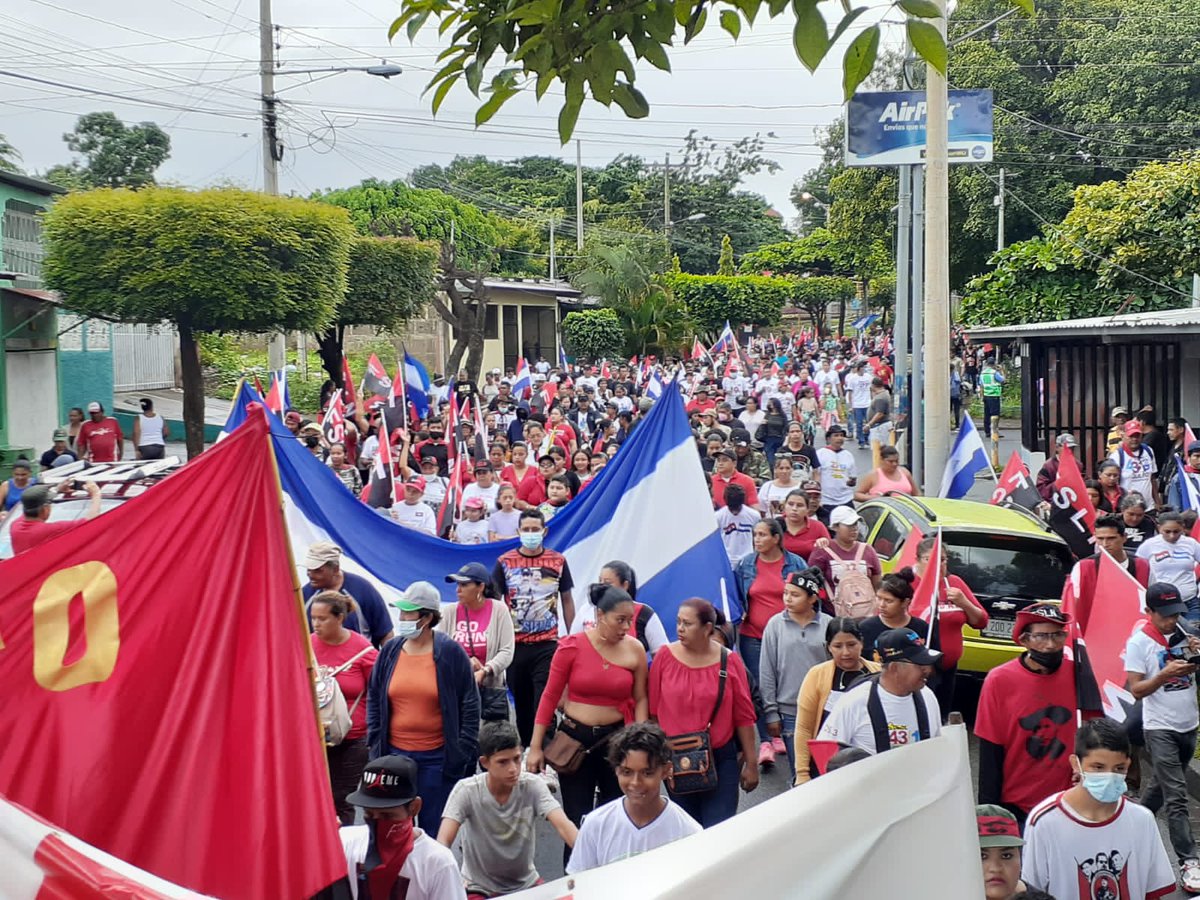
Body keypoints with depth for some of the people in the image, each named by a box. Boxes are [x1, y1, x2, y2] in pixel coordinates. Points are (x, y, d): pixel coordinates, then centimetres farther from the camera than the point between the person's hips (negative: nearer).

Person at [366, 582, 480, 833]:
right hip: (395, 754, 3)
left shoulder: (450, 652, -6)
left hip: (438, 758, -3)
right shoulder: (390, 651, 4)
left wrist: (463, 752, -6)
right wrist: (375, 742, 5)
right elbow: (374, 698, 12)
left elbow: (470, 704, -3)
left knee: (435, 828, 7)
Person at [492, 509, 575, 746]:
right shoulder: (505, 562, 2)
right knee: (521, 702, 9)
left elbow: (566, 600, 10)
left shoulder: (558, 562, 3)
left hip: (548, 644, -1)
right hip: (515, 644, 1)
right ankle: (524, 748, 23)